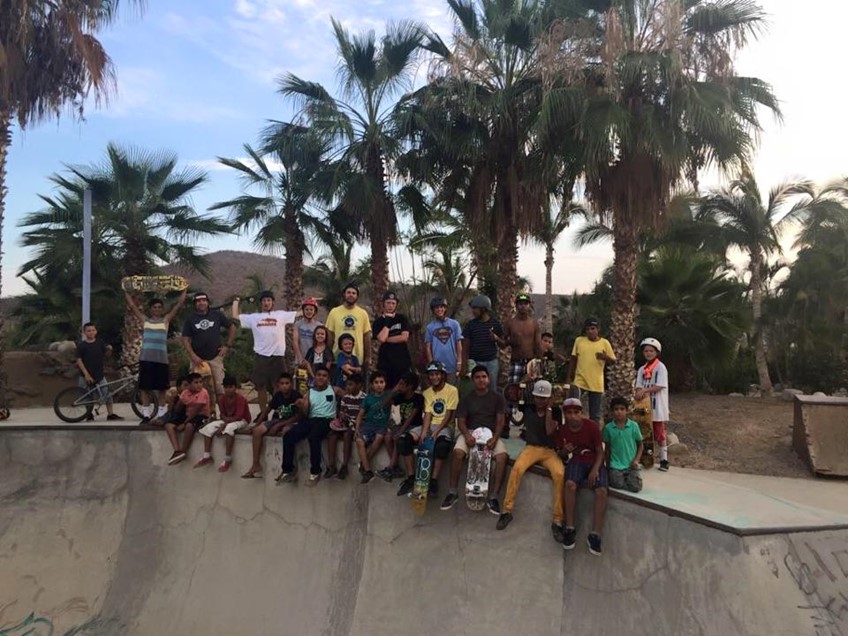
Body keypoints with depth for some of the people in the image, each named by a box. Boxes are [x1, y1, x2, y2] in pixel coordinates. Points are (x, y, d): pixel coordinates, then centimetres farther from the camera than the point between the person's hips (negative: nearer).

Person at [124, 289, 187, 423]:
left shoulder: (166, 320, 8)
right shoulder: (144, 320, 10)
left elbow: (178, 306, 5)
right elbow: (132, 306, 10)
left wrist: (184, 291, 3)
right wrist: (126, 291, 10)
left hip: (162, 359, 0)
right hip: (146, 358, 1)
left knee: (162, 388, 4)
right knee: (145, 387, 3)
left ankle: (161, 414, 12)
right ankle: (146, 414, 11)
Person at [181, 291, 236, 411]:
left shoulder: (217, 315, 5)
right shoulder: (190, 319, 5)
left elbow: (232, 328, 12)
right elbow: (185, 340, 2)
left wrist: (228, 346, 4)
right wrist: (193, 356, -10)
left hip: (216, 357, 0)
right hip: (198, 359, 1)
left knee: (219, 386, -5)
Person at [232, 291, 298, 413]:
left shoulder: (281, 315, 7)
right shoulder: (253, 317, 12)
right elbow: (235, 316, 16)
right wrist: (236, 301, 24)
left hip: (278, 356, -2)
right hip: (260, 356, 2)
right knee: (261, 387, 9)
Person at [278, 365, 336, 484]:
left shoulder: (333, 390, 8)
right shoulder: (309, 393, 15)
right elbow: (305, 414, 5)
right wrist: (301, 406, -17)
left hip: (326, 420, -4)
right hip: (311, 420, 4)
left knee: (313, 437, -36)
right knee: (288, 436, -17)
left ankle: (315, 472, -22)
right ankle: (288, 471, -7)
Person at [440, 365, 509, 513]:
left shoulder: (497, 397, 5)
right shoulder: (466, 398, 6)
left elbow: (500, 421, -1)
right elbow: (460, 421, 1)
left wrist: (495, 438, -19)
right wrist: (467, 435, -20)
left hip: (491, 433, 0)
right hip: (470, 432, 0)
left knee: (502, 456, -31)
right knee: (458, 452, -31)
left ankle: (493, 496, -20)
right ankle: (453, 492, -17)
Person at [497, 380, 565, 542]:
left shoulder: (556, 412, 4)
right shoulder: (528, 409, 10)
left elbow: (549, 431, -9)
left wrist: (548, 409, -8)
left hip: (549, 450, -1)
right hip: (531, 447, 1)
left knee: (560, 474, -31)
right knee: (517, 468, -32)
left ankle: (557, 520, -25)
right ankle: (507, 510, -23)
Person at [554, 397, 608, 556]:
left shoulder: (592, 426, -9)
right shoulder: (561, 430, 0)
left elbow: (600, 451, -5)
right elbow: (561, 455, 10)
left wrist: (595, 469, -21)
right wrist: (564, 451, -14)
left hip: (595, 462, -1)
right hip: (576, 461, 1)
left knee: (601, 490, -29)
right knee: (570, 484, -32)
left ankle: (595, 535, -21)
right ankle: (570, 528, -20)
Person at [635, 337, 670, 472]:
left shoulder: (661, 367, -5)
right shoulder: (642, 369, 11)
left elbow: (660, 386, -14)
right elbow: (639, 386, 6)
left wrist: (644, 391, -22)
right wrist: (639, 393, -16)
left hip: (657, 406, -5)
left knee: (659, 433, 1)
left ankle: (664, 459, 9)